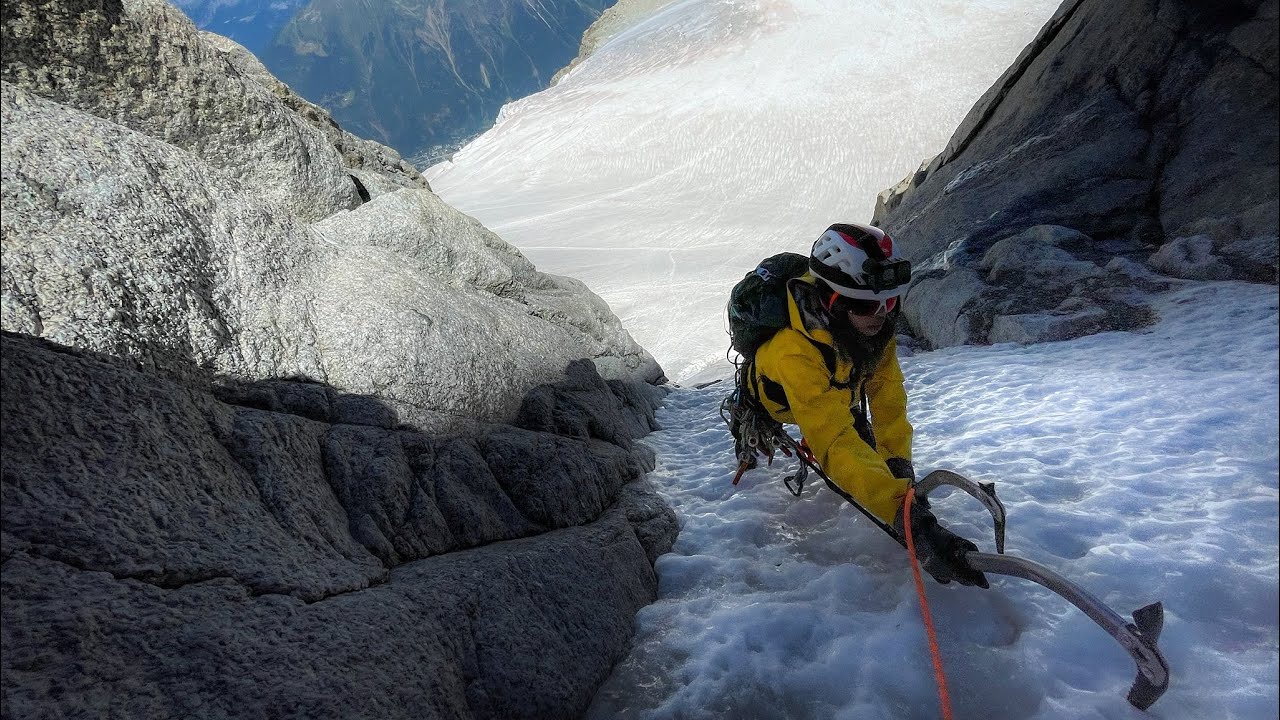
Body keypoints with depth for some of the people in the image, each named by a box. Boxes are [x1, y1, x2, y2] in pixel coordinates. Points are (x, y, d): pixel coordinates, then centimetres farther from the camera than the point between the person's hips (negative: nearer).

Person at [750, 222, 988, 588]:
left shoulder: (873, 323, -33)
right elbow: (834, 443, -58)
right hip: (779, 397, -4)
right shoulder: (794, 353, -51)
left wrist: (898, 461, -32)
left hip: (840, 385, 4)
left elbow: (887, 391, -23)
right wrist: (910, 518, -66)